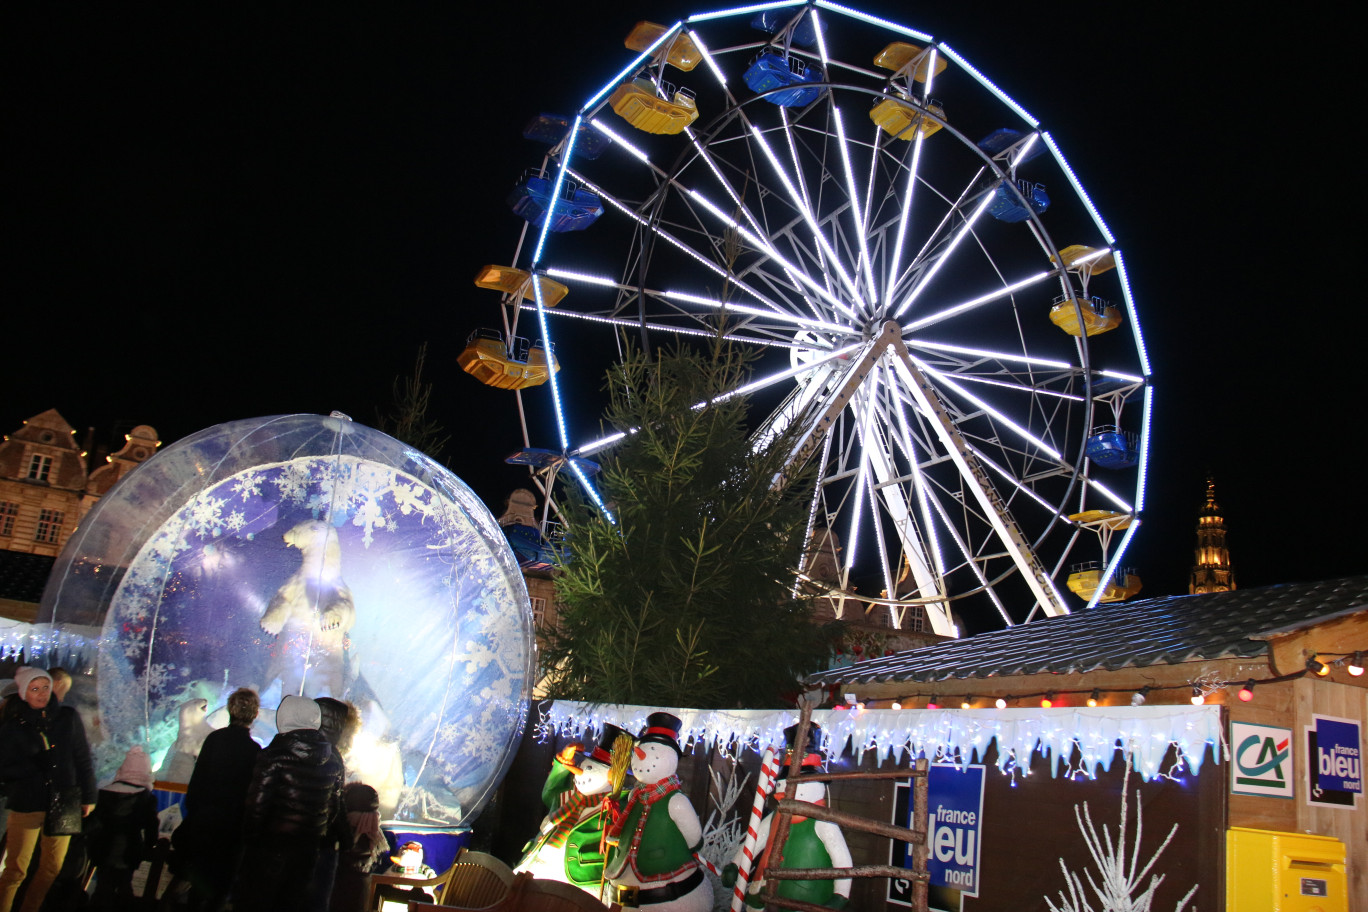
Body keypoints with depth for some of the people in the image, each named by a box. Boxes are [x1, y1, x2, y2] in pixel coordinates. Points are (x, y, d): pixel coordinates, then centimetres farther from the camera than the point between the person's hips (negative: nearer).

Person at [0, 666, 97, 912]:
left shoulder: (68, 717, 3)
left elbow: (83, 759, 6)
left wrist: (88, 796, 7)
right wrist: (35, 767, -15)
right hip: (26, 806, -2)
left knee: (52, 868, 10)